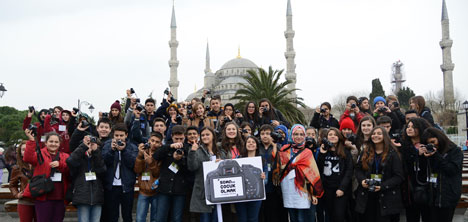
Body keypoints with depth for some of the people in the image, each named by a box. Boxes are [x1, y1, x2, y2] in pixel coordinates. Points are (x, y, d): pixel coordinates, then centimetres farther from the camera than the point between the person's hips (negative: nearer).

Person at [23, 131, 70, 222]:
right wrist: (31, 140, -27)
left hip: (60, 198, 4)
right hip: (43, 197, -4)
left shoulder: (65, 156, 13)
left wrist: (60, 164, -19)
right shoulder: (40, 154, 3)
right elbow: (27, 159, -18)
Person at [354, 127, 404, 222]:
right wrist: (362, 180, -7)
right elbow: (358, 169, 15)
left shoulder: (392, 154, -2)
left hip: (385, 197, -3)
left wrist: (383, 186, -18)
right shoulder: (366, 152, 9)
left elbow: (399, 176, -6)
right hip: (367, 196, 3)